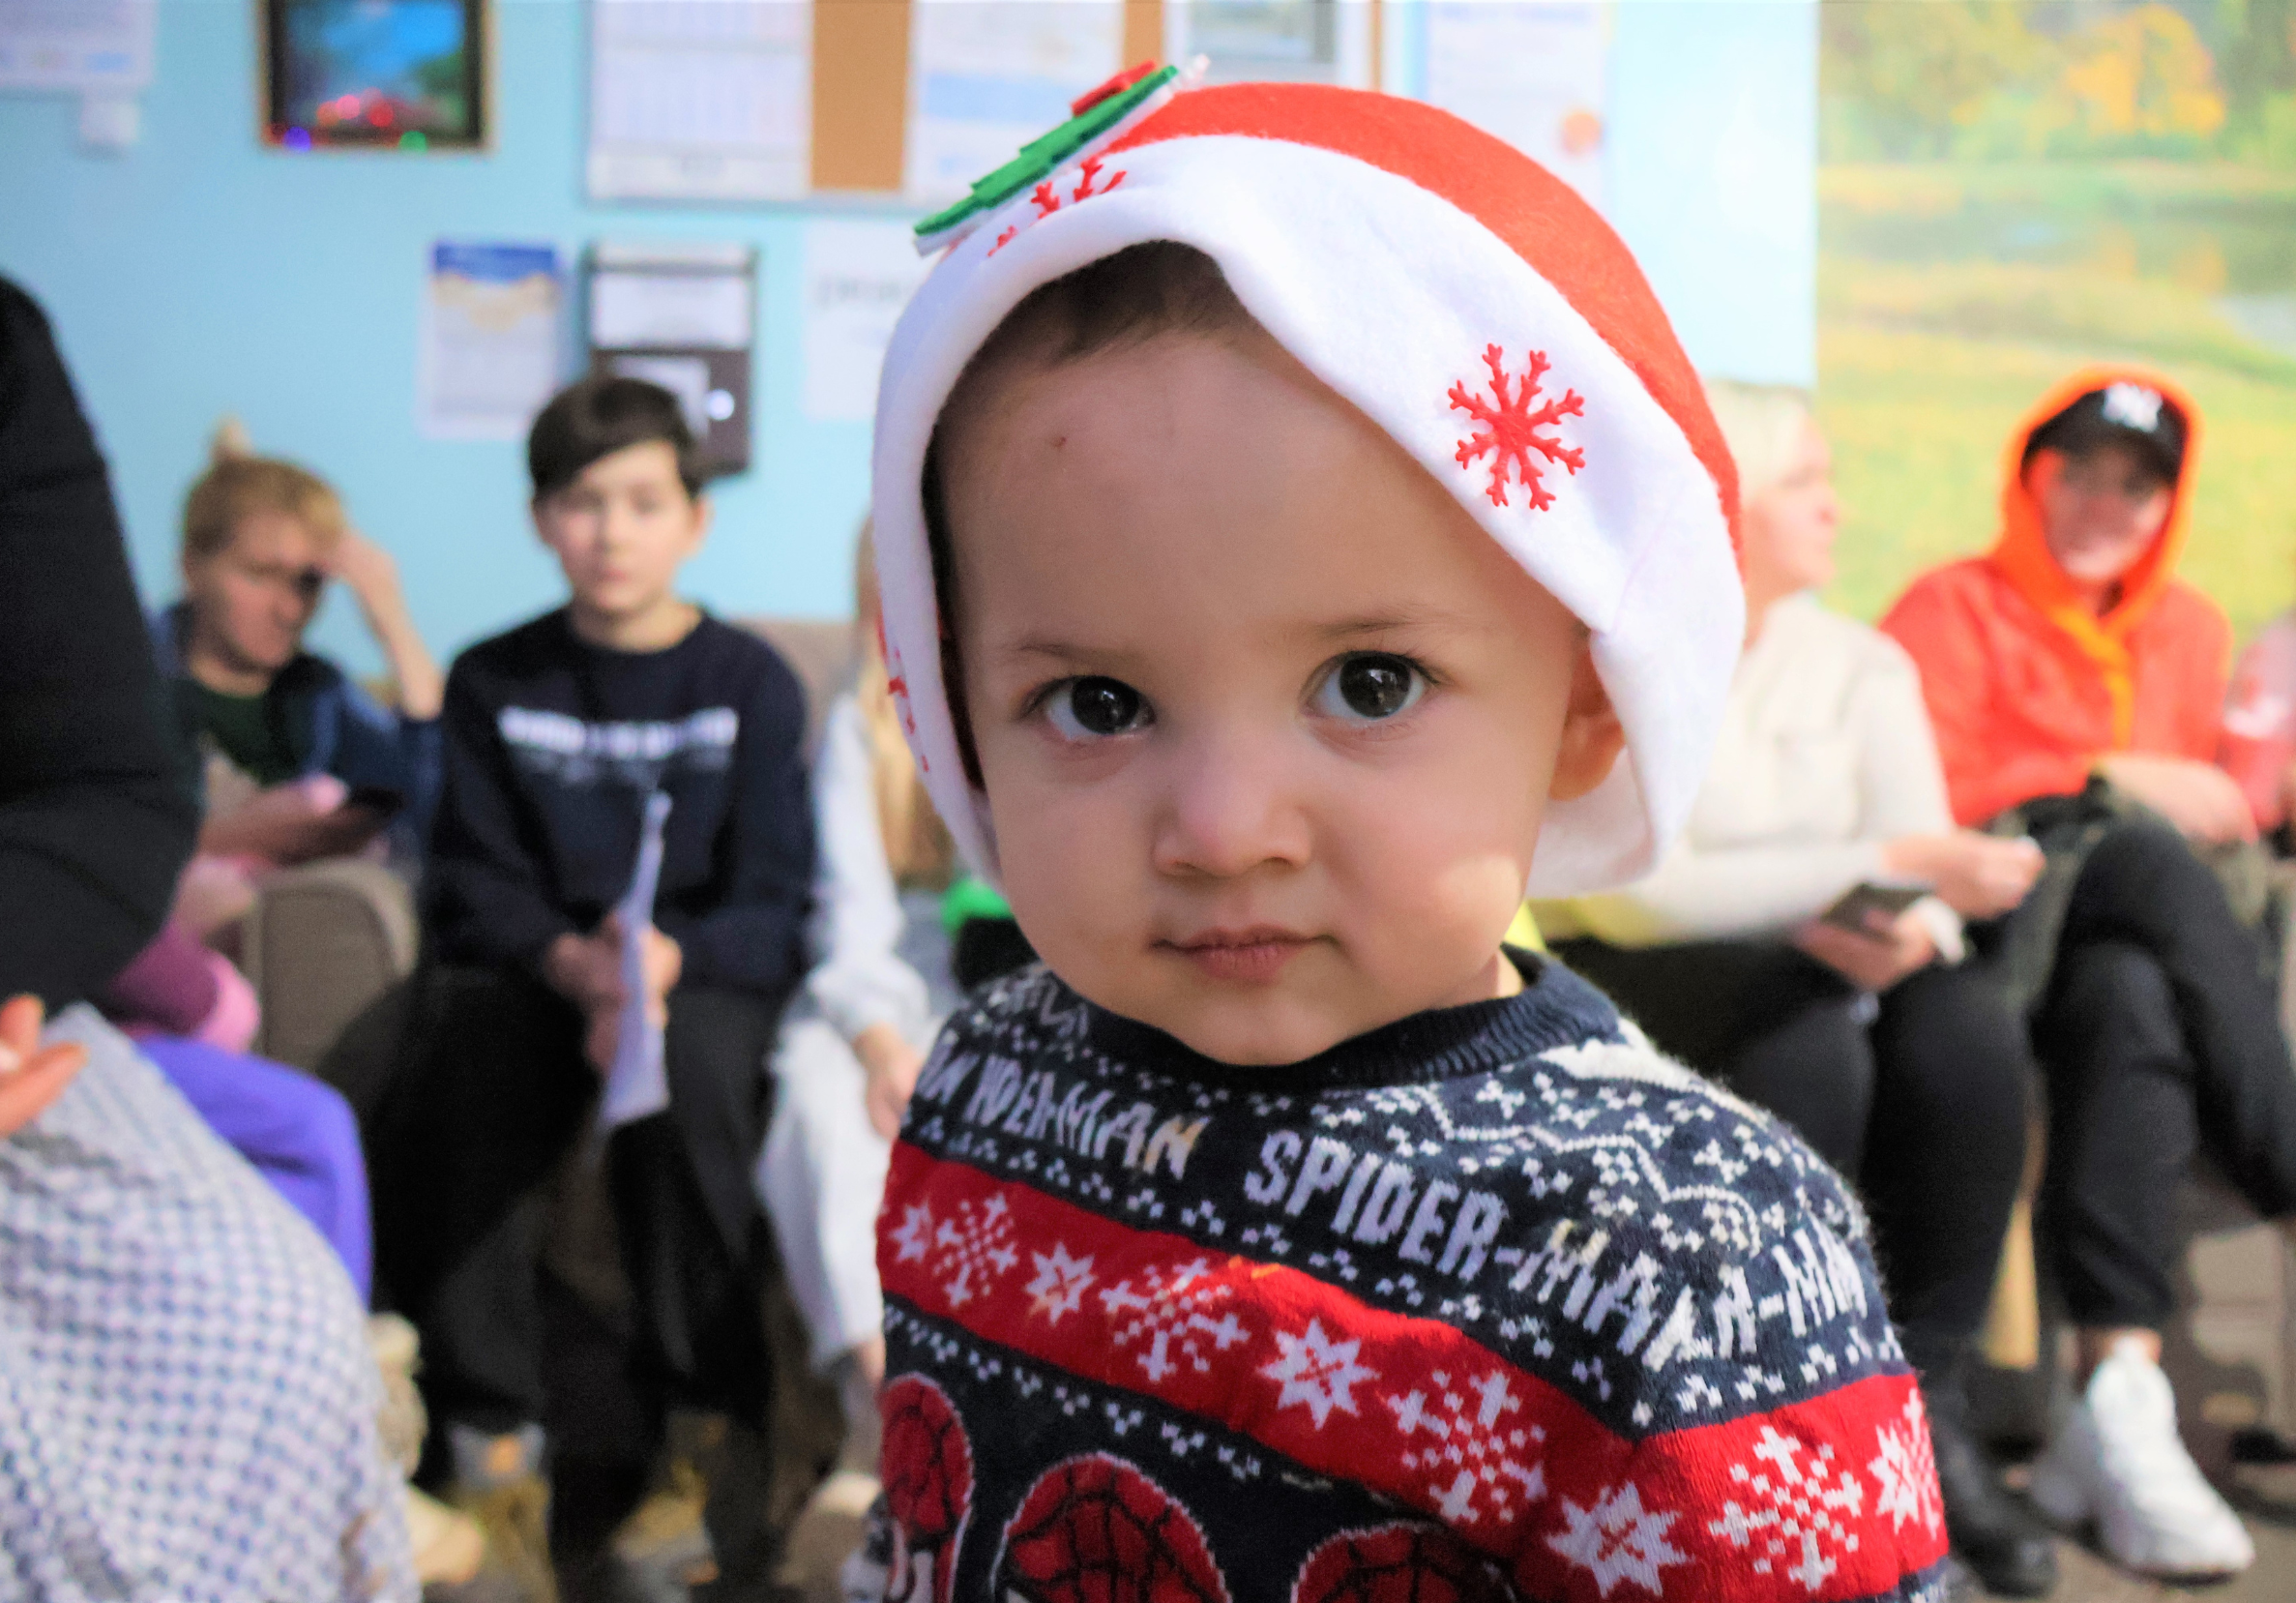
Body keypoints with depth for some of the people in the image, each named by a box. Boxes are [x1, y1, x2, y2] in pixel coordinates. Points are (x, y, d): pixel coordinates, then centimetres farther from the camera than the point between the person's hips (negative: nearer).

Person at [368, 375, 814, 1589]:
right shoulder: (494, 685, 10)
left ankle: (704, 1435, -23)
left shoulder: (752, 683, 4)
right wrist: (574, 963, -20)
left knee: (688, 1056, -35)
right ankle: (491, 1418, -22)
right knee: (463, 1037, -32)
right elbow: (479, 892, 2)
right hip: (537, 974, 2)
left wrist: (663, 961, -25)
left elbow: (770, 910, -3)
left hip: (705, 975, -2)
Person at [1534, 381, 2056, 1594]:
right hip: (1638, 988, -5)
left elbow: (1929, 870, -1)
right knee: (1814, 1041, -35)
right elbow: (1640, 892, -20)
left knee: (1972, 1027, -27)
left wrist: (1913, 930, -27)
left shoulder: (1862, 664, 9)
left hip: (1840, 968, 5)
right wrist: (1887, 864, -24)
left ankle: (1929, 1402, -17)